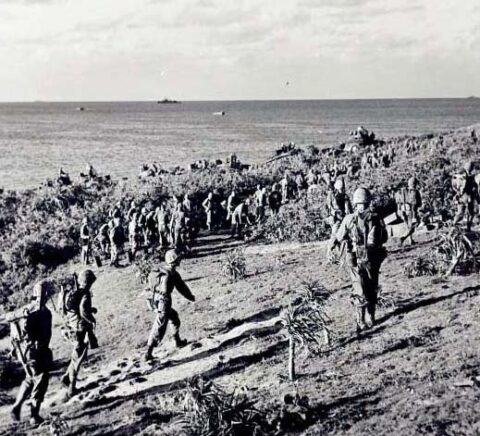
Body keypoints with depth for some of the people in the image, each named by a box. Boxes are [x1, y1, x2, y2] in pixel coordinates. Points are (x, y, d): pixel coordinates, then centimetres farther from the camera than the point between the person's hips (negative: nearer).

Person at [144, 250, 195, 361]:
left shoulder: (160, 269, 3)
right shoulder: (173, 274, -15)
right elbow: (182, 288, -2)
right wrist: (191, 297, 16)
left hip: (153, 301, 8)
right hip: (164, 303, -8)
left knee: (174, 316, 27)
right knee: (159, 328, -4)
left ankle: (177, 340, 40)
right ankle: (148, 353, -7)